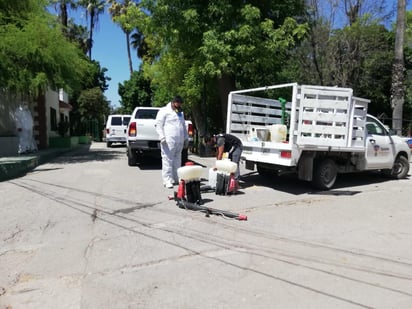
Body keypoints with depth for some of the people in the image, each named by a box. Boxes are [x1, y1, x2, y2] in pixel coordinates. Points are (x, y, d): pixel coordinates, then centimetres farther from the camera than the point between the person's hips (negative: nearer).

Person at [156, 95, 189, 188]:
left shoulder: (181, 113, 24)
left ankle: (176, 179, 17)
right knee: (167, 160, -8)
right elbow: (158, 125, -6)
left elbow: (184, 126, 29)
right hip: (168, 141, -7)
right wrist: (162, 137, -16)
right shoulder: (164, 111, 0)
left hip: (179, 141, 7)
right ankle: (167, 180, -6)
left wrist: (186, 138, 23)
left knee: (177, 160, 9)